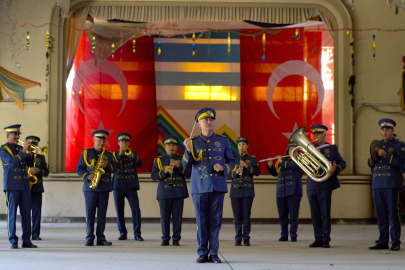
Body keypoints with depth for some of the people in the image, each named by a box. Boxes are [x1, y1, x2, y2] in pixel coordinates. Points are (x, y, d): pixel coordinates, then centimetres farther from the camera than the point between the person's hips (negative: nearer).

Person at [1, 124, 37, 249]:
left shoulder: (21, 148, 17)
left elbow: (30, 164, 13)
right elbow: (12, 162, -17)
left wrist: (30, 153, -4)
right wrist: (23, 151, -19)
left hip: (25, 185, 5)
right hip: (12, 185, -5)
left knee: (26, 213, 3)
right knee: (12, 213, -3)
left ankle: (26, 240, 7)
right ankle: (13, 241, 1)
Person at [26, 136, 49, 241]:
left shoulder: (41, 158, 15)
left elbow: (46, 172, 9)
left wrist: (39, 171, -10)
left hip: (37, 188, 2)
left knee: (37, 211, -1)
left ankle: (35, 234, 3)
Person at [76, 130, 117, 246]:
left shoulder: (109, 154, 14)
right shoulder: (86, 153, 7)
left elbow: (114, 168, 7)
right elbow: (79, 169, 4)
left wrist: (107, 166, -12)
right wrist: (87, 176, -13)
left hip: (104, 187, 2)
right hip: (90, 187, -2)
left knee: (102, 214, 3)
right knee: (90, 213, -3)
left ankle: (101, 238, 7)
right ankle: (89, 238, 2)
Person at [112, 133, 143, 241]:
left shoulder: (134, 154, 11)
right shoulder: (115, 154, 10)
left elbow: (140, 164, -6)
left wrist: (133, 156, -24)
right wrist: (119, 155, -18)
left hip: (131, 186, -1)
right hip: (118, 186, 1)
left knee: (136, 209, -9)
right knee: (119, 210, 3)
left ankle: (137, 234, -6)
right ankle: (122, 233, 13)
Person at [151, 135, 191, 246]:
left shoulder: (182, 159, 12)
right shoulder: (159, 160, 12)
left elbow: (189, 173, 1)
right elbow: (153, 176, 3)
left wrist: (179, 166, -13)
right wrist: (164, 171, -12)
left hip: (179, 192, 0)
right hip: (164, 193, 0)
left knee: (177, 216, -1)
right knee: (164, 217, -1)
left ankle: (176, 239, 5)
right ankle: (165, 239, 8)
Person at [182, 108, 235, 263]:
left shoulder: (223, 141, 8)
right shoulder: (193, 142, 4)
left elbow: (231, 162, 11)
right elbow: (186, 165, 0)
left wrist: (223, 168, -10)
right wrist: (188, 150, -18)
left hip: (218, 186, 1)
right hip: (200, 187, -1)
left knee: (215, 221, 2)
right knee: (202, 221, 1)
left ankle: (214, 253, 9)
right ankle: (202, 253, 8)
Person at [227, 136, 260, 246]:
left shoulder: (252, 159, 8)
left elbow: (257, 172, -3)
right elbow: (228, 174, 6)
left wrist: (247, 166, -16)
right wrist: (235, 173, -14)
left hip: (248, 191, -1)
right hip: (235, 191, 1)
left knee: (246, 216, -3)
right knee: (237, 216, 2)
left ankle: (246, 238, 4)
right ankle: (238, 238, 8)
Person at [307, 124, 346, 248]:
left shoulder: (331, 149, 6)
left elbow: (342, 163, 5)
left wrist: (335, 169, -14)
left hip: (325, 185, -4)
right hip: (311, 186, 4)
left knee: (325, 213, -5)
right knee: (315, 214, 5)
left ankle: (326, 240, -1)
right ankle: (318, 239, 12)